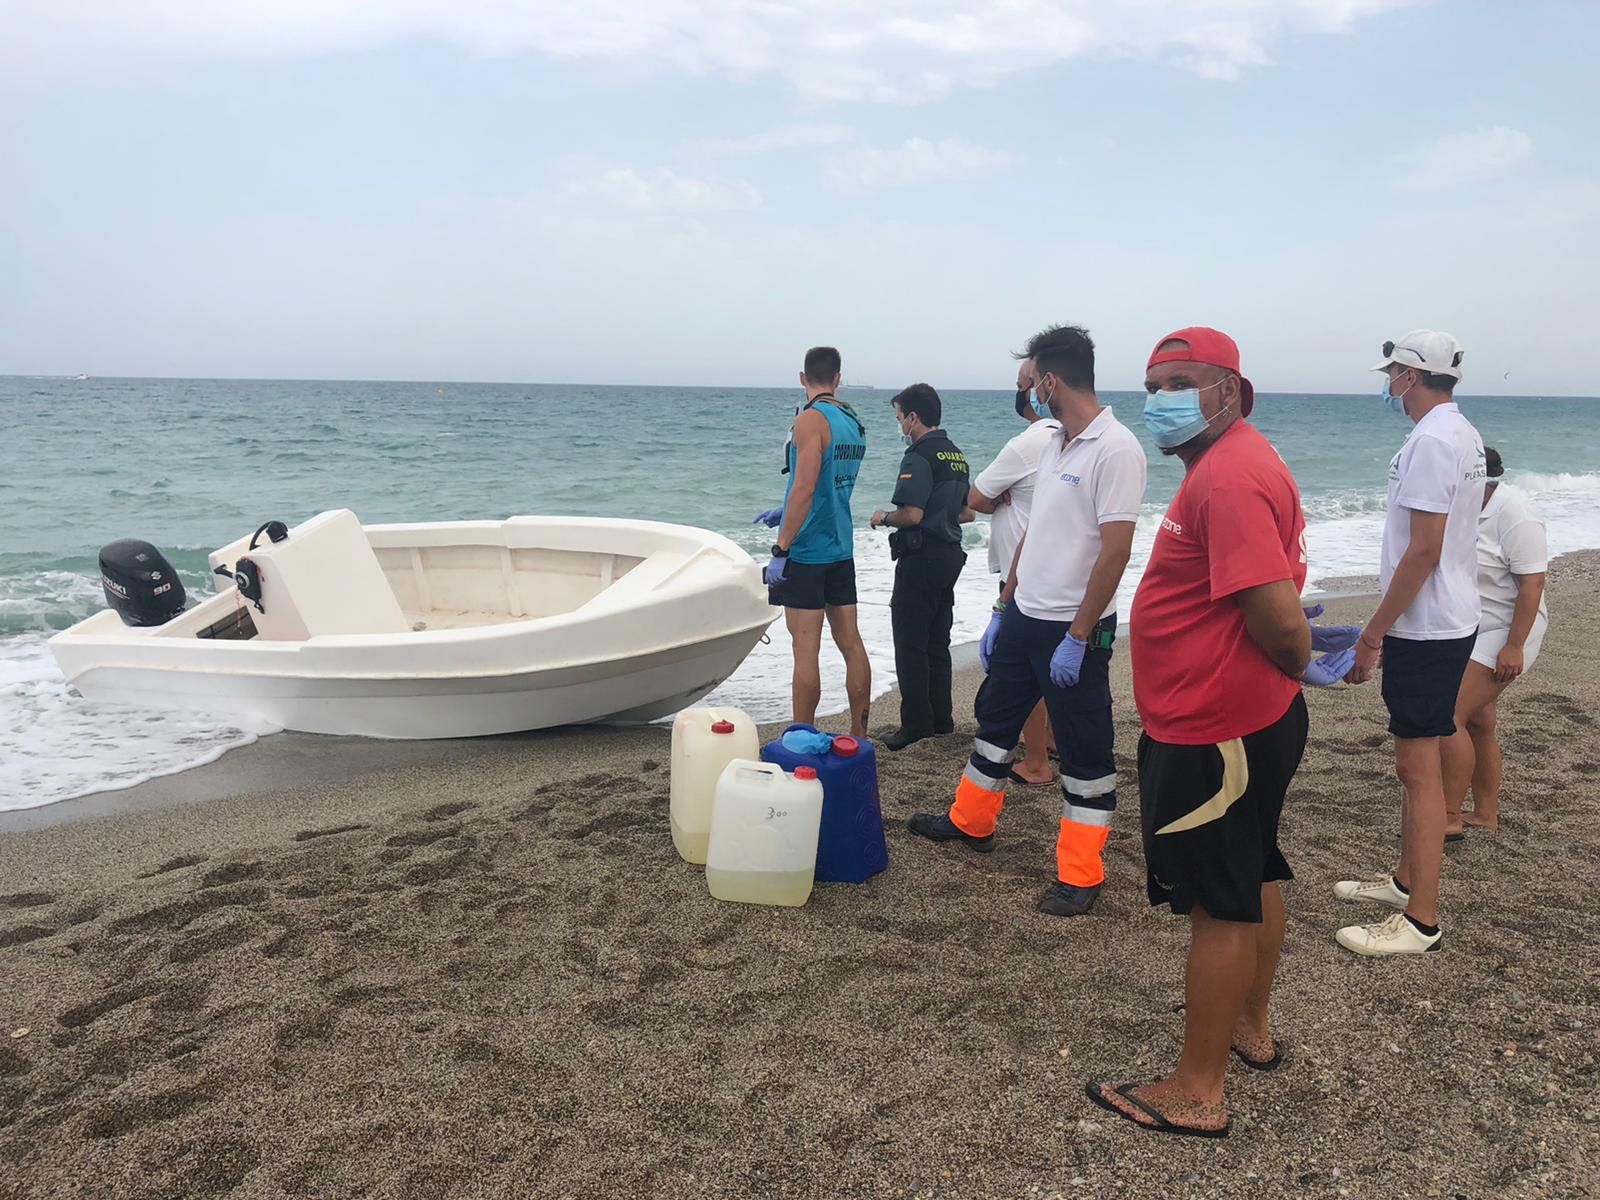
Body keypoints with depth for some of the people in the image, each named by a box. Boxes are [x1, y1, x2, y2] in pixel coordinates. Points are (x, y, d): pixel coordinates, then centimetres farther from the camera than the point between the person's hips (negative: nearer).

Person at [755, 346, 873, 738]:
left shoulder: (811, 419, -13)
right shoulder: (855, 422, 11)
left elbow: (805, 489, -21)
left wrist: (780, 548, -20)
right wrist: (786, 513, 29)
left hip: (806, 550, -8)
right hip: (841, 548, 8)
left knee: (806, 648, -3)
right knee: (850, 642, 9)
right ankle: (859, 736, 16)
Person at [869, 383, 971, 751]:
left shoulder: (919, 456, -16)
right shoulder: (956, 456, 13)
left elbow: (912, 514, -24)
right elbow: (967, 512, 18)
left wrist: (884, 518, -7)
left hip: (921, 558, -9)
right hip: (950, 556, 9)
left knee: (910, 643, -2)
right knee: (937, 642, 15)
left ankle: (916, 723, 0)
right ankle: (941, 718, 21)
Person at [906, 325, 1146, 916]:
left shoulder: (1116, 450, -18)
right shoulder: (1056, 445, 10)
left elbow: (1115, 551, -22)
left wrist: (1077, 637, -21)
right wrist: (1002, 610, 15)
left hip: (1073, 630, -9)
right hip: (1024, 617, 9)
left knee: (1084, 751, 3)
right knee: (995, 716, 21)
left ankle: (1080, 876, 14)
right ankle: (971, 821, 40)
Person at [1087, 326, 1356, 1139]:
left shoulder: (1229, 477, -24)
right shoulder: (1233, 463, 10)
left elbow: (1279, 620, -29)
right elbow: (1273, 593, 19)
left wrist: (1303, 664, -10)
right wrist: (1298, 653, 8)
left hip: (1213, 734, -10)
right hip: (1250, 721, 10)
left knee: (1219, 903, 1)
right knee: (1253, 878, 22)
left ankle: (1196, 1093, 15)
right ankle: (1249, 1025, 43)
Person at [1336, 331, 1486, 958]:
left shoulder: (1431, 441, -19)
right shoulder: (1462, 435, 13)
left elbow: (1424, 551, -23)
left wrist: (1373, 632, -17)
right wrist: (1385, 626, 20)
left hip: (1425, 630, -11)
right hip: (1445, 622, 11)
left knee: (1420, 769, -5)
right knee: (1418, 760, 19)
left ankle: (1420, 921, 2)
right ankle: (1407, 879, 32)